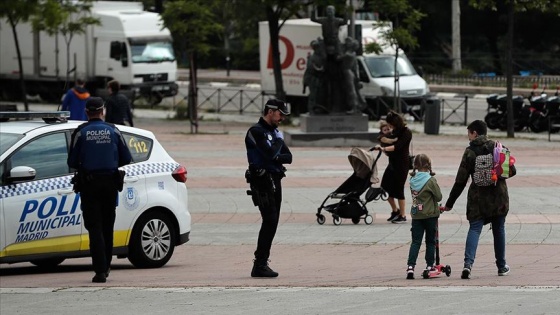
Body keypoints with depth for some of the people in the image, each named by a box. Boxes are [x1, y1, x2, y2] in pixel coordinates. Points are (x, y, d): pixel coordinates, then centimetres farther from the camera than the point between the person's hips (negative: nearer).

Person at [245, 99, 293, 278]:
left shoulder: (275, 132, 18)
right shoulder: (256, 132, -9)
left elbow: (288, 157, 9)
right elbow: (270, 153, -22)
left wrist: (276, 157, -10)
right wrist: (279, 141, -4)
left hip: (275, 181, 9)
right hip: (262, 182, -9)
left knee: (271, 223, 8)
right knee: (270, 221, -16)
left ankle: (261, 264, 12)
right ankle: (260, 265, -17)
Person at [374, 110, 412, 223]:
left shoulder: (406, 132, -12)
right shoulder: (395, 131, 12)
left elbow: (397, 146, -23)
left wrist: (384, 148, -33)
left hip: (402, 164, -8)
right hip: (392, 162, 8)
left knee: (398, 189, -5)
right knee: (385, 187, 5)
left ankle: (402, 215, 6)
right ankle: (395, 210, 22)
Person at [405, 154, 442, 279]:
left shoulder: (413, 180, 1)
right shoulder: (430, 180, -14)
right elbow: (439, 197, -9)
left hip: (416, 215, 4)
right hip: (430, 214, -4)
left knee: (415, 241, 3)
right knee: (430, 241, 10)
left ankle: (410, 266, -10)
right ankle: (430, 266, 15)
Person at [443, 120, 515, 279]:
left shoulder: (470, 152, -5)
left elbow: (460, 181, -5)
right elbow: (512, 170, 1)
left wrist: (449, 203, 2)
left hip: (478, 197, -2)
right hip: (499, 197, 2)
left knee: (474, 228, -2)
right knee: (499, 230, 15)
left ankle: (468, 263, -23)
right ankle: (502, 266, 23)